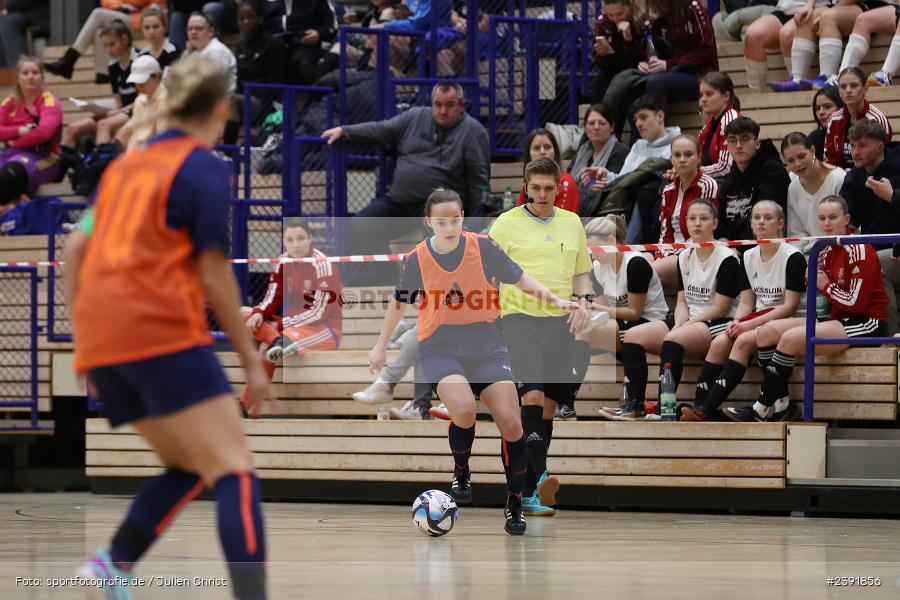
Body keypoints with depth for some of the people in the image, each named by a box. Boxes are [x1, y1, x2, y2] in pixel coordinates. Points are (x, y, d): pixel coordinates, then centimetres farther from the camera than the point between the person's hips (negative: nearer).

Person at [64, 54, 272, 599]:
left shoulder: (126, 165, 19)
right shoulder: (205, 169, 0)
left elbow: (76, 249, 18)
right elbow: (213, 273, -4)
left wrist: (86, 342, 24)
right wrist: (252, 362, 2)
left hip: (100, 341, 7)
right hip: (163, 333, -7)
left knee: (186, 467, 19)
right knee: (235, 471, -11)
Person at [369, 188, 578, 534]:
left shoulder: (484, 248, -6)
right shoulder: (417, 260, -5)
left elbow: (521, 280, 6)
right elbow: (399, 303, 13)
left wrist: (555, 300, -8)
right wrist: (381, 345, 23)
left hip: (486, 346, 2)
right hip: (440, 348, -2)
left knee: (510, 423, -11)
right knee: (463, 409, -30)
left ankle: (514, 507, 5)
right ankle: (461, 473, 0)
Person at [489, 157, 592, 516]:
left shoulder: (572, 223, 13)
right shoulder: (506, 223, 1)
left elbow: (582, 273, 21)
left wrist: (583, 302, 2)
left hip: (560, 323, 5)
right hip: (520, 320, -4)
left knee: (548, 405, 5)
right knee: (532, 395, -20)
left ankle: (529, 489, 15)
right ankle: (539, 479, -29)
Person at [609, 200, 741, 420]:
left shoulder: (727, 259, -7)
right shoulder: (684, 257, 15)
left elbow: (720, 308, -11)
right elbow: (682, 301, 13)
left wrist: (684, 326, -14)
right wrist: (679, 323, -8)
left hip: (717, 325, -8)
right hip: (687, 322, 8)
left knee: (673, 340, -36)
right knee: (633, 336, -12)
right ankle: (635, 405, -22)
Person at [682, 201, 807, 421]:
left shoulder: (793, 257, -8)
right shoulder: (748, 258, 13)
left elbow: (789, 306, -13)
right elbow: (746, 302, 12)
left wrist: (752, 323, -18)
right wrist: (737, 321, -11)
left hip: (788, 320, -6)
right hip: (760, 318, 6)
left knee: (744, 341, -31)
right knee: (719, 343, -21)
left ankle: (706, 410, -36)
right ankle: (699, 406, -26)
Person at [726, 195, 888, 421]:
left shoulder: (859, 250, -11)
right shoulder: (827, 252, 13)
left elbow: (856, 303, -17)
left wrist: (825, 286, -6)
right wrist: (812, 280, -6)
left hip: (867, 324, -9)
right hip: (839, 320, 9)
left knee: (790, 339, -26)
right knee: (767, 332, -2)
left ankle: (761, 410, -20)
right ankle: (781, 404, -9)